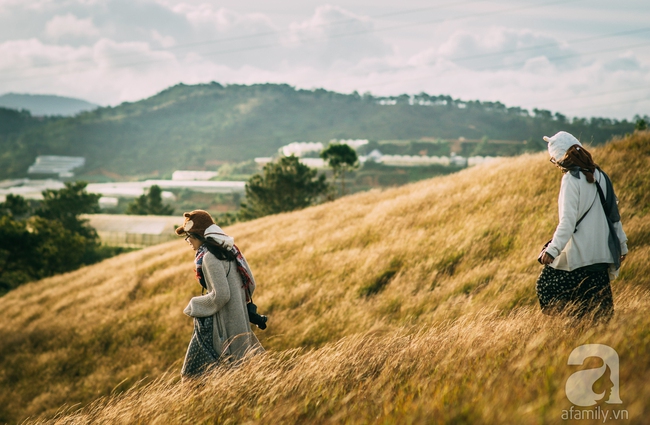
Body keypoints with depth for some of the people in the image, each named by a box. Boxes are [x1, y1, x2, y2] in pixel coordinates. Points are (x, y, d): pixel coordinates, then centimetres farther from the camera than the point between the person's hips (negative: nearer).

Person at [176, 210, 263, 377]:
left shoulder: (210, 257, -18)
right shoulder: (230, 250, 8)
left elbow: (221, 295, -22)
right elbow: (250, 283, 11)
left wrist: (193, 306, -8)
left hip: (222, 325, -9)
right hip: (239, 322, 9)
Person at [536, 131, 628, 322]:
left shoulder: (571, 179, -11)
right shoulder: (600, 176, 10)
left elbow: (568, 220, -20)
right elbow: (614, 213, 15)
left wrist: (553, 249, -24)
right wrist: (622, 244, 23)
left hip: (579, 254, -7)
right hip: (602, 252, 7)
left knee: (546, 287, 7)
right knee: (600, 309, 10)